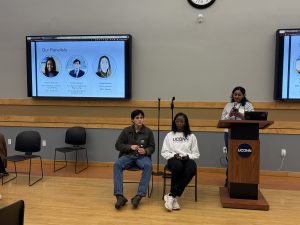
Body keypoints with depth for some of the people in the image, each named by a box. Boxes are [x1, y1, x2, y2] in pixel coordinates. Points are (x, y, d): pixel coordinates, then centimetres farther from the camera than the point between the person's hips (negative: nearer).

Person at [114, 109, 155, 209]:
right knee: (117, 164, -32)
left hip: (142, 156, -1)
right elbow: (118, 145, 5)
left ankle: (139, 195, -35)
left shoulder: (148, 131, 4)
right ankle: (120, 196, -35)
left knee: (148, 166, -36)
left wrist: (145, 151, -17)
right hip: (128, 156, 1)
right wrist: (130, 147, -12)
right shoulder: (126, 131, 6)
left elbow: (152, 147, 6)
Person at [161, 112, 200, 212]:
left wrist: (188, 156, -9)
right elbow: (164, 152, 9)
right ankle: (174, 197, -24)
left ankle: (171, 195, -31)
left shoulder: (191, 136, 13)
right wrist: (173, 155, -10)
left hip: (187, 159, 1)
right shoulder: (169, 135, 12)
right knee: (178, 167, -39)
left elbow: (196, 154, 12)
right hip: (173, 159, -1)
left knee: (192, 170, -36)